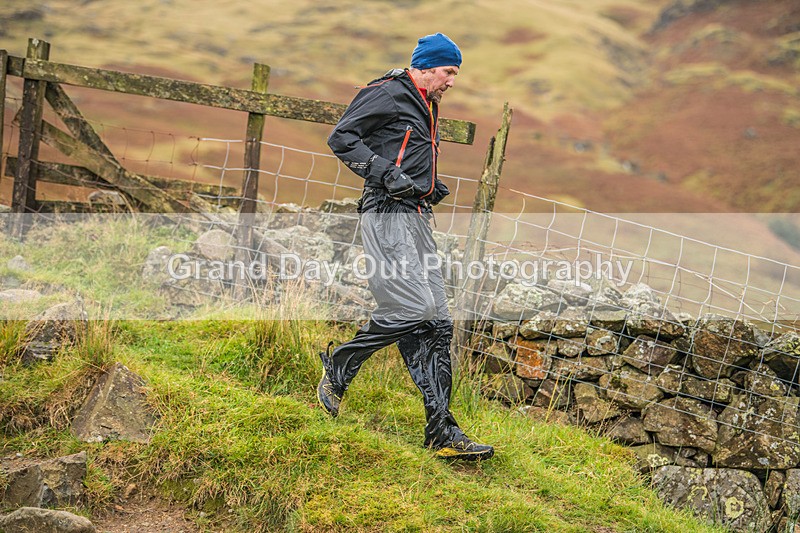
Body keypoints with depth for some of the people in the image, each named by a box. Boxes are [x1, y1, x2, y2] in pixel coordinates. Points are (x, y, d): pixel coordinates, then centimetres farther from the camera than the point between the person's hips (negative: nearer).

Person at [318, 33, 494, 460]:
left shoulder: (425, 109, 26)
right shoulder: (388, 94, -3)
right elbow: (340, 138, -10)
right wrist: (386, 172, -19)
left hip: (418, 221, 9)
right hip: (388, 216, -9)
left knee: (436, 324, 2)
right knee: (415, 309, -20)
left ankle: (442, 433, 2)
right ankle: (339, 365, 2)